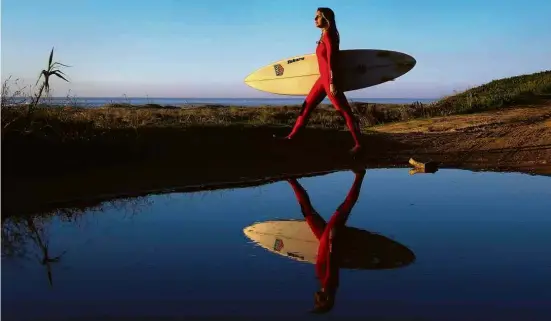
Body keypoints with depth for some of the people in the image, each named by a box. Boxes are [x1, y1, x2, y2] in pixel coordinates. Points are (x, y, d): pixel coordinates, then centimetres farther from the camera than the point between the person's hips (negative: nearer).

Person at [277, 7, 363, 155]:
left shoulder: (329, 35, -13)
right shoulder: (325, 35, 14)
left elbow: (332, 60, -18)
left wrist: (332, 82, -22)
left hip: (329, 79, -10)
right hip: (323, 78, 10)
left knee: (344, 110, -9)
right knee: (307, 105, 13)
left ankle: (358, 144, -8)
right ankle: (291, 136, 20)